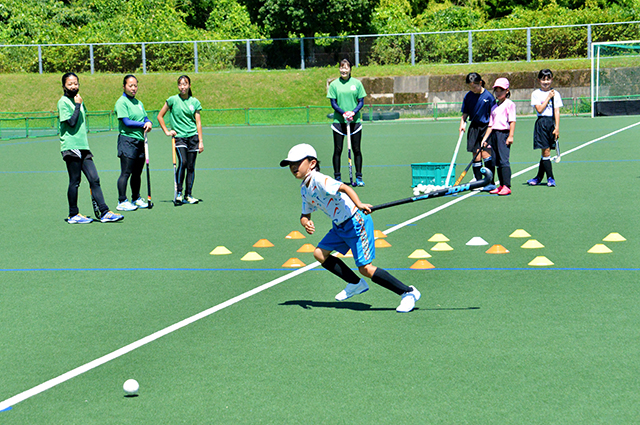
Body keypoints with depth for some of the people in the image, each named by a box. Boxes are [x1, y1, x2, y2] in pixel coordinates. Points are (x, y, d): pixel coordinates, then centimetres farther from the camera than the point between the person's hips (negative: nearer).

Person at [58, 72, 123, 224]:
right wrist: (78, 105, -13)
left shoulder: (79, 101, 18)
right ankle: (73, 215, 7)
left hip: (83, 146, 7)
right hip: (71, 147, -7)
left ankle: (104, 212, -2)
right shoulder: (63, 102, -7)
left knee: (94, 179, 0)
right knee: (74, 181, -2)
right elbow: (71, 122, -18)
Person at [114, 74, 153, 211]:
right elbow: (126, 122, -15)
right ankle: (122, 202, -4)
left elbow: (145, 118, 17)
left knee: (138, 172, 13)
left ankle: (136, 198, 23)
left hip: (140, 140, 7)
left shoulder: (138, 103, 17)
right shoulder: (121, 102, -7)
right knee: (126, 173, -7)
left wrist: (148, 123, -6)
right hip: (127, 140, -7)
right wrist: (143, 124, -12)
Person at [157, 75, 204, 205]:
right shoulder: (173, 100, 1)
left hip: (193, 136, 3)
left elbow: (198, 122, 9)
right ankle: (178, 193, -12)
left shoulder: (194, 102, 8)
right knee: (183, 162, -20)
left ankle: (188, 195, 8)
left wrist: (201, 141, 3)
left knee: (191, 166, 0)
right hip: (179, 136, -2)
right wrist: (166, 131, 2)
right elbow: (160, 116, 9)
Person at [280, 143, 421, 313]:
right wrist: (305, 222, -6)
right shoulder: (304, 188, 9)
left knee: (365, 269, -13)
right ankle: (356, 284, 22)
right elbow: (305, 214, 19)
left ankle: (408, 292, -3)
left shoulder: (319, 180, -20)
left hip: (356, 222, -10)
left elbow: (344, 187, -35)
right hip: (339, 226, 10)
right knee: (320, 254, 9)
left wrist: (358, 205, -53)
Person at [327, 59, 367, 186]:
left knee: (357, 150, 3)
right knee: (338, 150, 1)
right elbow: (333, 103, 0)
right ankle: (337, 178, 8)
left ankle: (359, 178, 10)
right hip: (339, 121, -1)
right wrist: (343, 113, -17)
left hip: (355, 121, 1)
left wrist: (353, 112, -15)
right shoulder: (334, 84, 2)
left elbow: (361, 102, 4)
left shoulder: (357, 83, 3)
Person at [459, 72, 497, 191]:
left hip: (486, 127, -4)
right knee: (476, 156, 3)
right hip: (474, 127, 4)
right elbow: (465, 113, 13)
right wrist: (462, 123, -2)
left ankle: (490, 182, -7)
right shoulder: (468, 96, 4)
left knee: (486, 154, -11)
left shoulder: (488, 96, -7)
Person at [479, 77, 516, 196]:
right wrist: (485, 138, 11)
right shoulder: (494, 107, 20)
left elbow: (512, 121, -8)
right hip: (494, 134, 7)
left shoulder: (509, 104, -1)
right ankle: (501, 186, 12)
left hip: (504, 133, -7)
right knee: (497, 161, 7)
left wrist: (511, 136, -15)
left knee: (503, 160, -13)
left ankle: (507, 186, -15)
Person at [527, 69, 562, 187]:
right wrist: (548, 97, -7)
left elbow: (557, 112, 5)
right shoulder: (536, 94, 3)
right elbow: (539, 109, -7)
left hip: (552, 123, 2)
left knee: (545, 152, 4)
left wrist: (557, 128, -3)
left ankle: (539, 177, 15)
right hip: (541, 123, -2)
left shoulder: (555, 94, 9)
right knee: (545, 151, -7)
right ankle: (550, 178, -2)